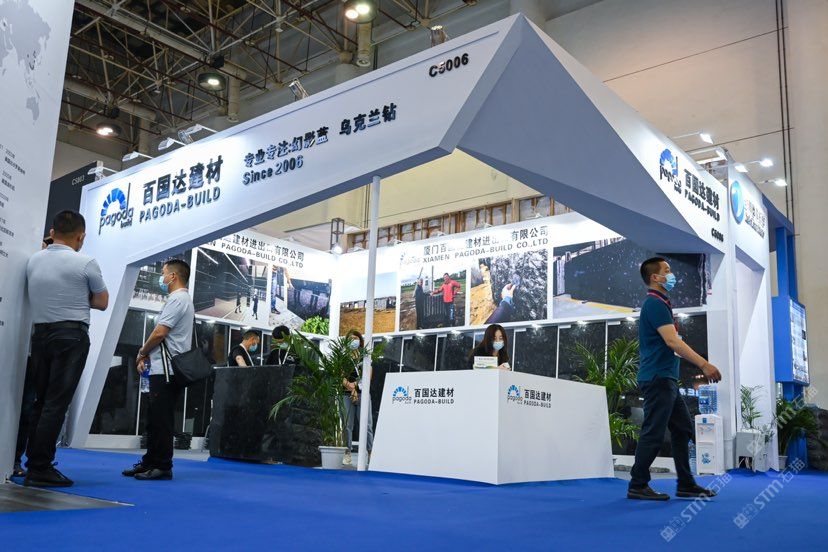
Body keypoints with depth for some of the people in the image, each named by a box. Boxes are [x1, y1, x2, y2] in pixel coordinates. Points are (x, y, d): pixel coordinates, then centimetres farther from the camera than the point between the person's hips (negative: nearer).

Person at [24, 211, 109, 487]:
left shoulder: (34, 260, 8)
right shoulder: (85, 263, -8)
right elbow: (102, 303, 2)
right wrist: (79, 295, 9)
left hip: (40, 334, 6)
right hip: (71, 336, -6)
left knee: (40, 401, 13)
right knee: (56, 403, -5)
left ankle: (33, 465, 16)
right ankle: (40, 469, -4)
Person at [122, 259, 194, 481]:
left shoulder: (177, 300, -11)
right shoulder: (183, 300, 22)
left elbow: (160, 333, -17)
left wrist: (141, 353, -1)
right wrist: (147, 356, 15)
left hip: (166, 371, -10)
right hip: (164, 369, 10)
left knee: (161, 421, -6)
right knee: (156, 420, 14)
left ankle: (162, 467, -1)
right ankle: (150, 463, 20)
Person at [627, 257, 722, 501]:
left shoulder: (660, 304, 19)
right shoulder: (655, 304, -13)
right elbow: (672, 341, -23)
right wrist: (704, 365, -25)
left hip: (666, 379, 10)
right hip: (657, 378, -10)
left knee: (683, 430, 12)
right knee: (653, 433, -6)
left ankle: (686, 485, 17)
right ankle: (637, 486, 2)